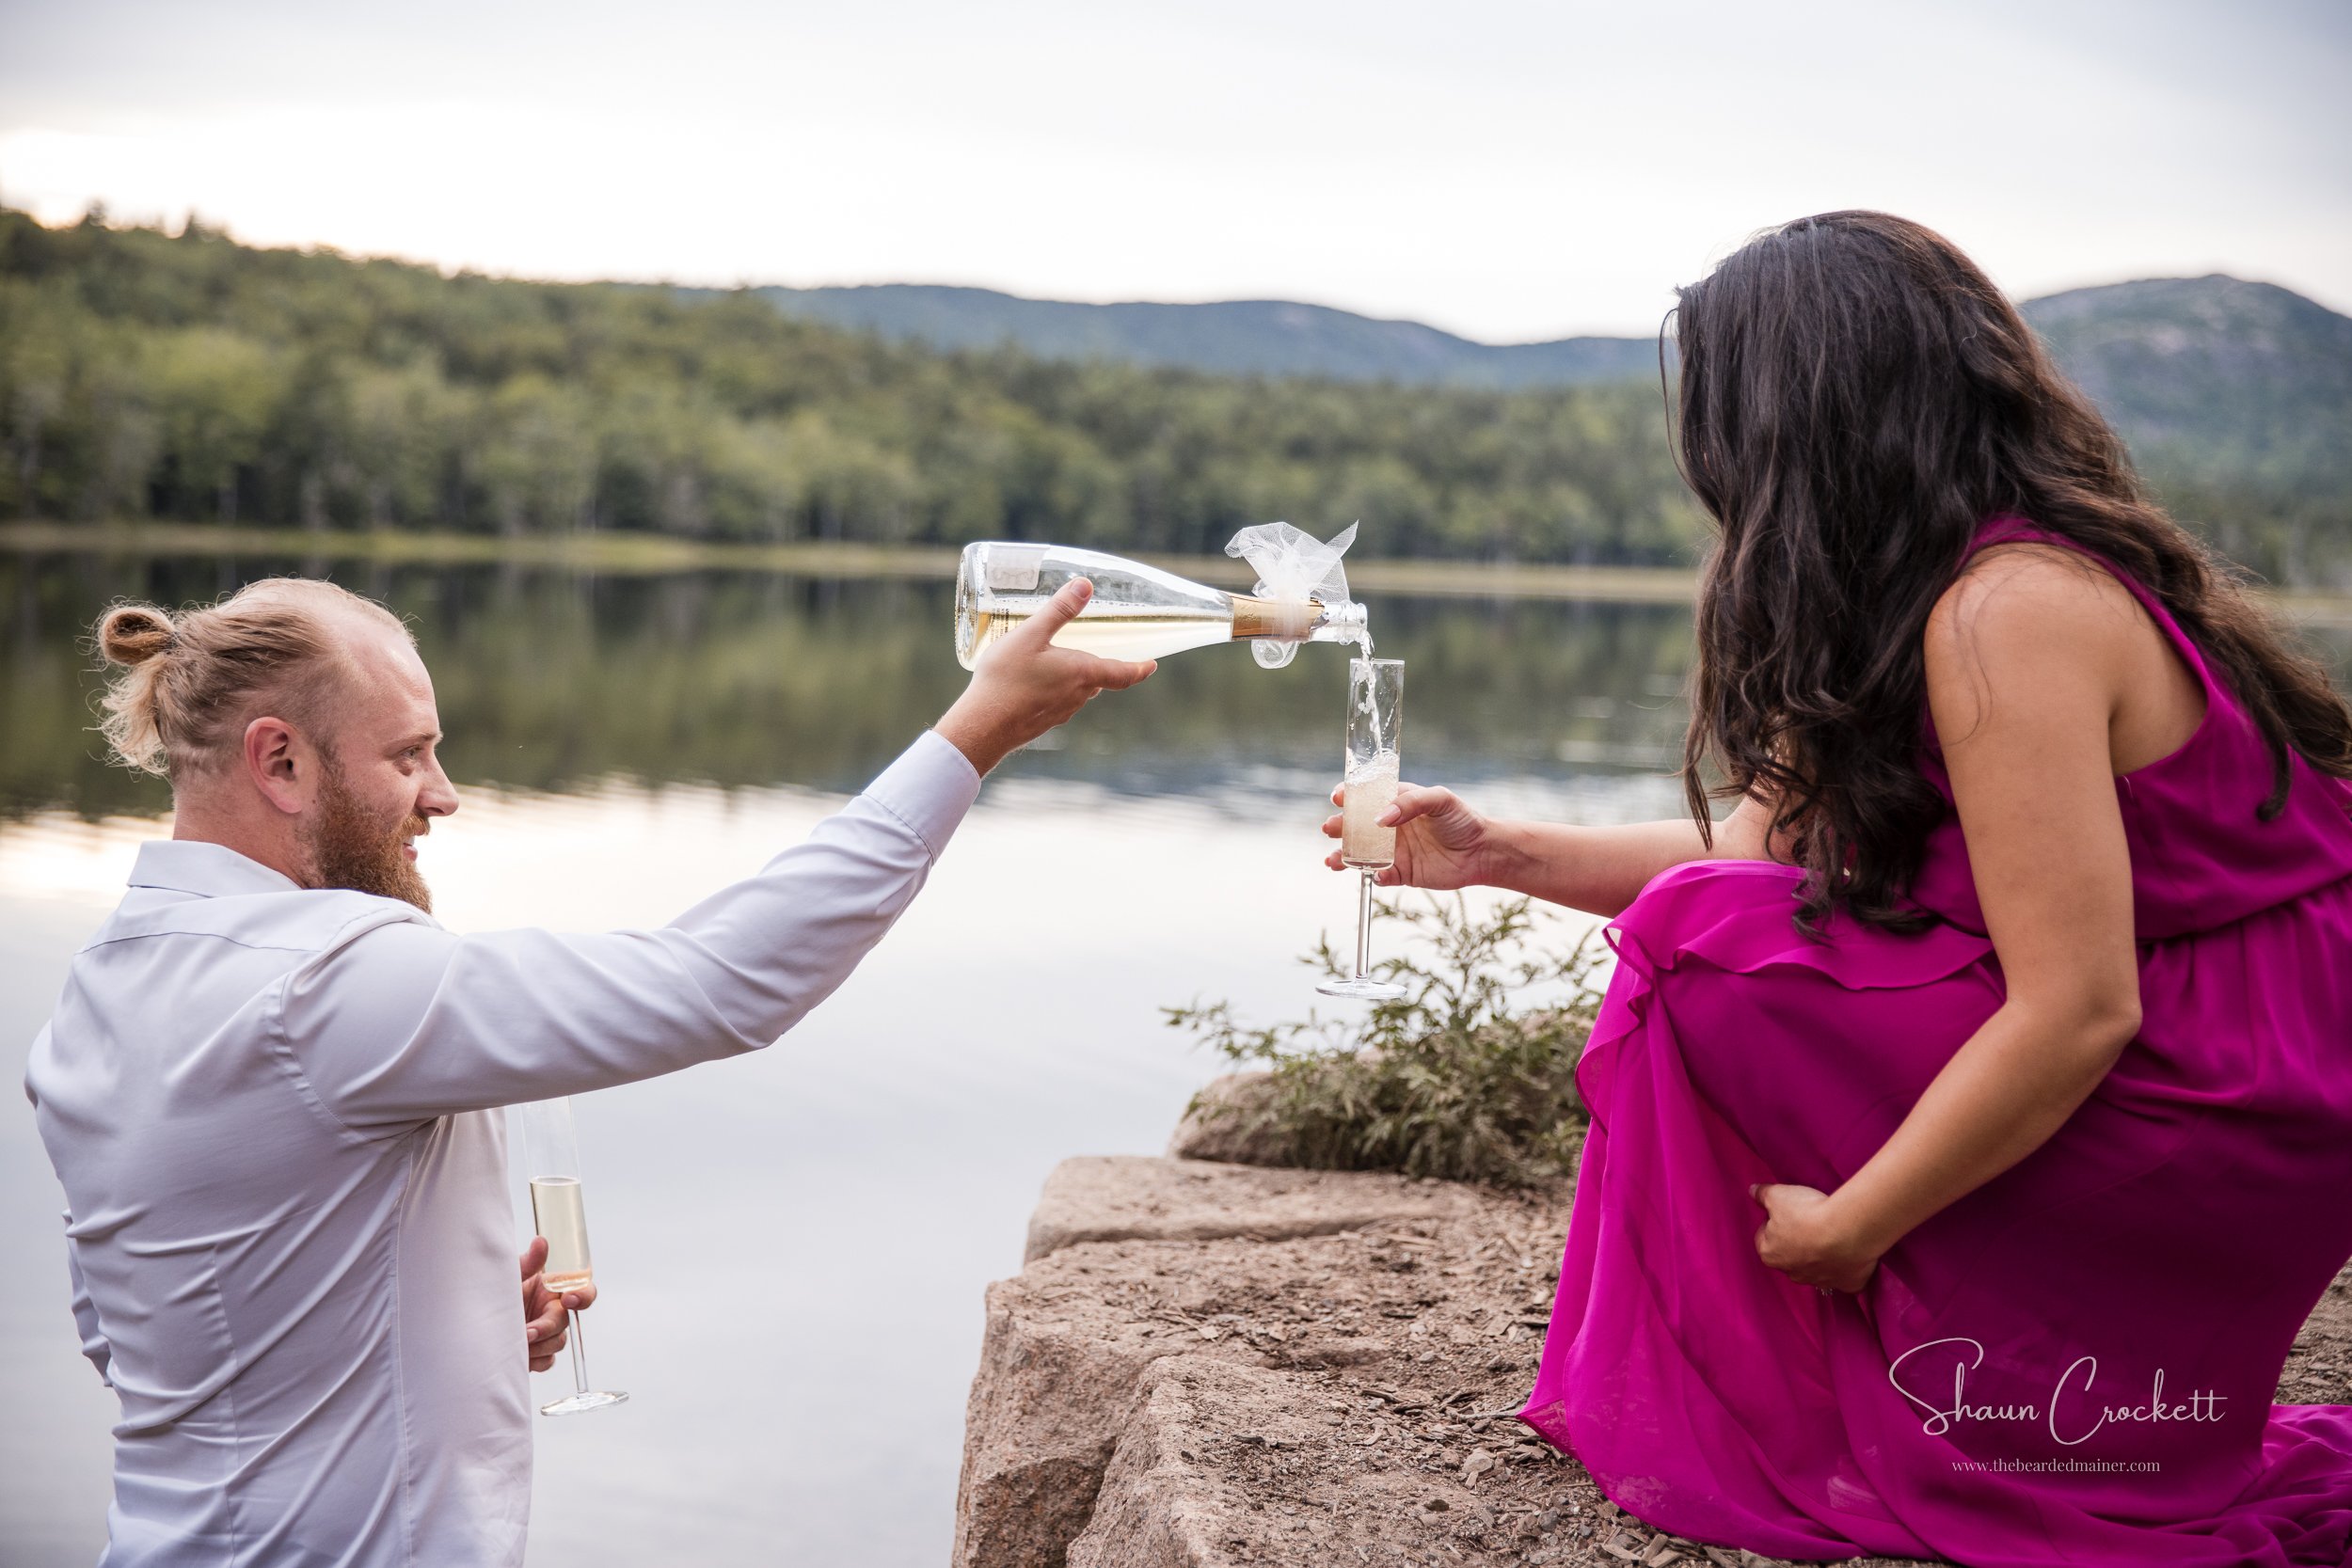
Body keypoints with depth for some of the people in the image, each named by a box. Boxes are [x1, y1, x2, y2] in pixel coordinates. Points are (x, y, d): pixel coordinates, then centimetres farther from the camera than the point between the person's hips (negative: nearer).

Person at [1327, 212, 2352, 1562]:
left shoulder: (2010, 613, -22)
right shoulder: (1945, 581, 8)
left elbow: (2078, 1010, -26)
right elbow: (1777, 841, 11)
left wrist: (1846, 1227, -16)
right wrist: (1500, 853, 13)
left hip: (2237, 1126, -9)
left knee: (1704, 949, -15)